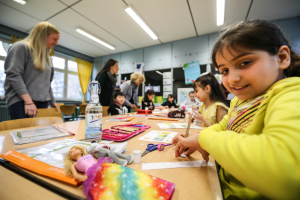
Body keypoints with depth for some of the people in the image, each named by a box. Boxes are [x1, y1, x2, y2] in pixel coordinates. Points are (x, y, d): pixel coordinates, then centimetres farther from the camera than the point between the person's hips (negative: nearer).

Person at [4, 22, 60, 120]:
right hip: (21, 103, -6)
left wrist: (52, 101, 17)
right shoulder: (21, 47, 0)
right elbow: (13, 75, -12)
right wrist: (28, 101, -20)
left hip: (42, 103, 6)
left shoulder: (45, 55, 21)